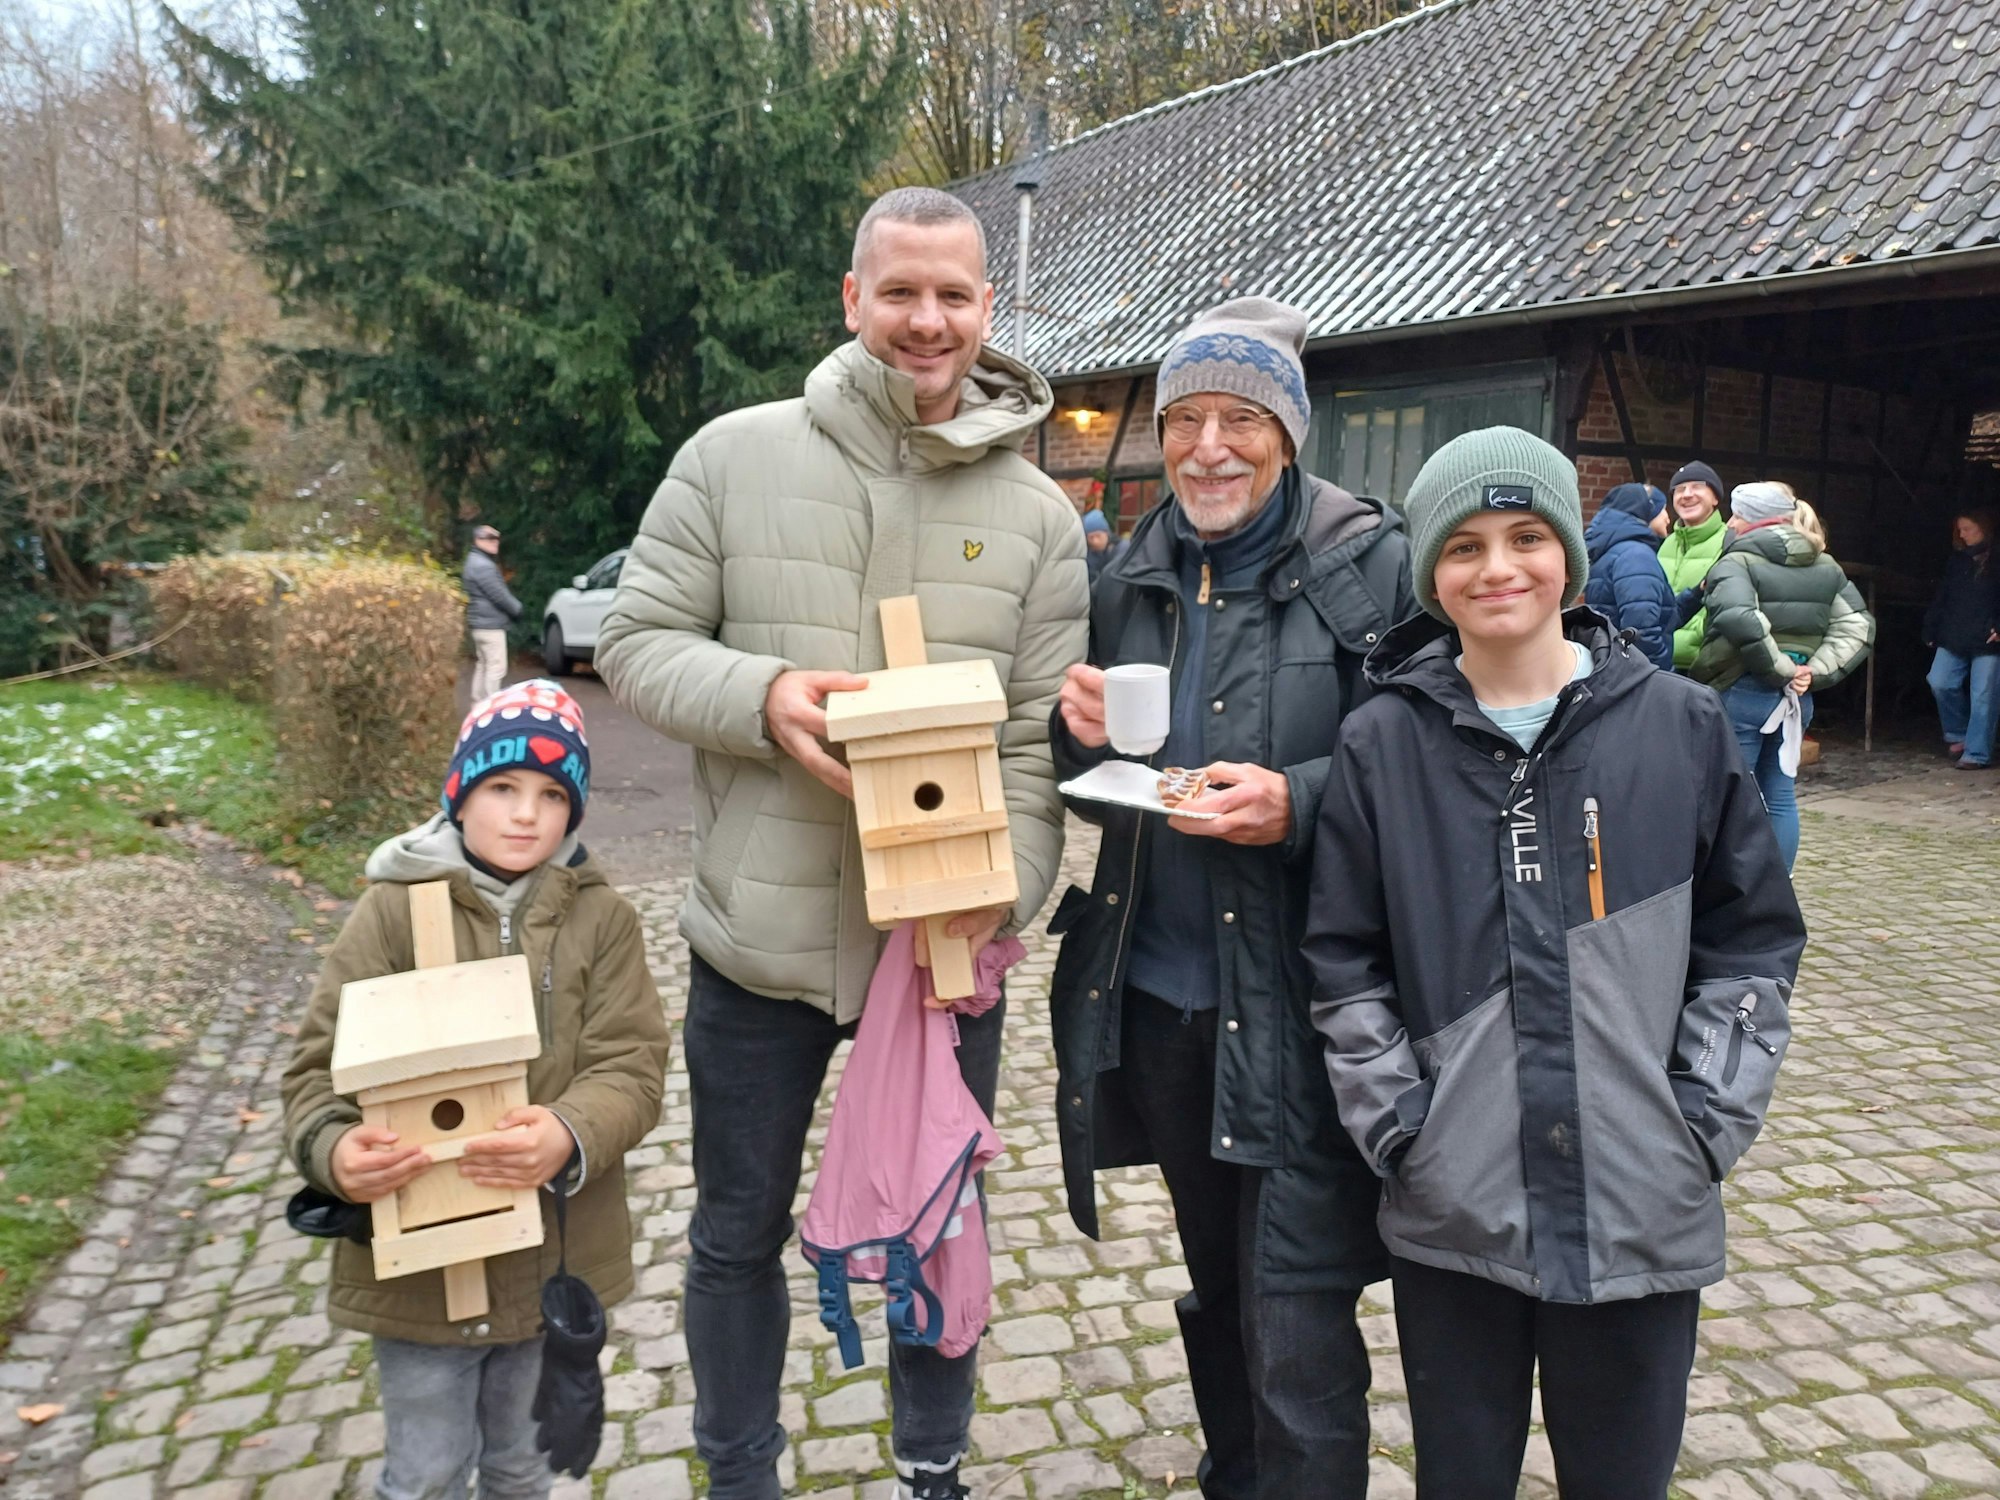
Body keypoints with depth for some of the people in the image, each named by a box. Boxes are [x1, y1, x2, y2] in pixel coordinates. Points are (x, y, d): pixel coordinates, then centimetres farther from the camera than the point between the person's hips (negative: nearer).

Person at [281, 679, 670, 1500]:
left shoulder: (601, 915, -5)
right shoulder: (393, 908, -7)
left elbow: (632, 1067, -11)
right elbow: (322, 1060, -7)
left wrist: (569, 1137, -31)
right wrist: (334, 1149, -28)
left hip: (555, 1252, 2)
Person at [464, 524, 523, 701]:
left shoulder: (477, 562, 17)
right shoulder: (483, 565, -18)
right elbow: (498, 595, -20)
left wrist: (513, 607, 8)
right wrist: (517, 609, -5)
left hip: (482, 623, 11)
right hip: (490, 624, -11)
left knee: (482, 666, 14)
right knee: (496, 667, -10)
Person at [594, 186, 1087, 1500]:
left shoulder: (1038, 514, -2)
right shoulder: (734, 456, -4)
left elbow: (1042, 742, -4)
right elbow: (637, 641, -3)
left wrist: (998, 891, -19)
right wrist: (764, 697, -22)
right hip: (758, 938, 0)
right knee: (739, 1235, 18)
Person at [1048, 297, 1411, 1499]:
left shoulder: (1373, 566, -9)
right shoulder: (1134, 578, 7)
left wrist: (1298, 804, -26)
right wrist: (1084, 730, -7)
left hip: (1297, 1013, -5)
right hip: (1155, 997, 6)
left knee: (1296, 1347, 0)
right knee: (1220, 1295, 25)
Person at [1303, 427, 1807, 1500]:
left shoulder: (1679, 725, -1)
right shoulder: (1384, 740, -3)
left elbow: (1752, 942, 4)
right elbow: (1343, 961, 0)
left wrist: (1706, 1123, -4)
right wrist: (1398, 1123, -7)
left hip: (1645, 1211, 1)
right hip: (1449, 1210, 0)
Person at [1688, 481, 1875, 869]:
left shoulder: (1737, 562, -12)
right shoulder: (1826, 567, 11)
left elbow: (1739, 620, -29)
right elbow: (1858, 625, 7)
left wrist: (1782, 671, -19)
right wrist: (1816, 671, -2)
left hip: (1739, 693, -7)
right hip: (1796, 698, 7)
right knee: (1780, 798, 15)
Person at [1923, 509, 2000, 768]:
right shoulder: (1956, 561, 13)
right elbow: (1942, 598, 15)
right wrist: (1930, 630, 9)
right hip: (1954, 639, 5)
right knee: (1940, 683, -6)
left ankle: (1976, 754, 0)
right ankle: (1958, 733, 16)